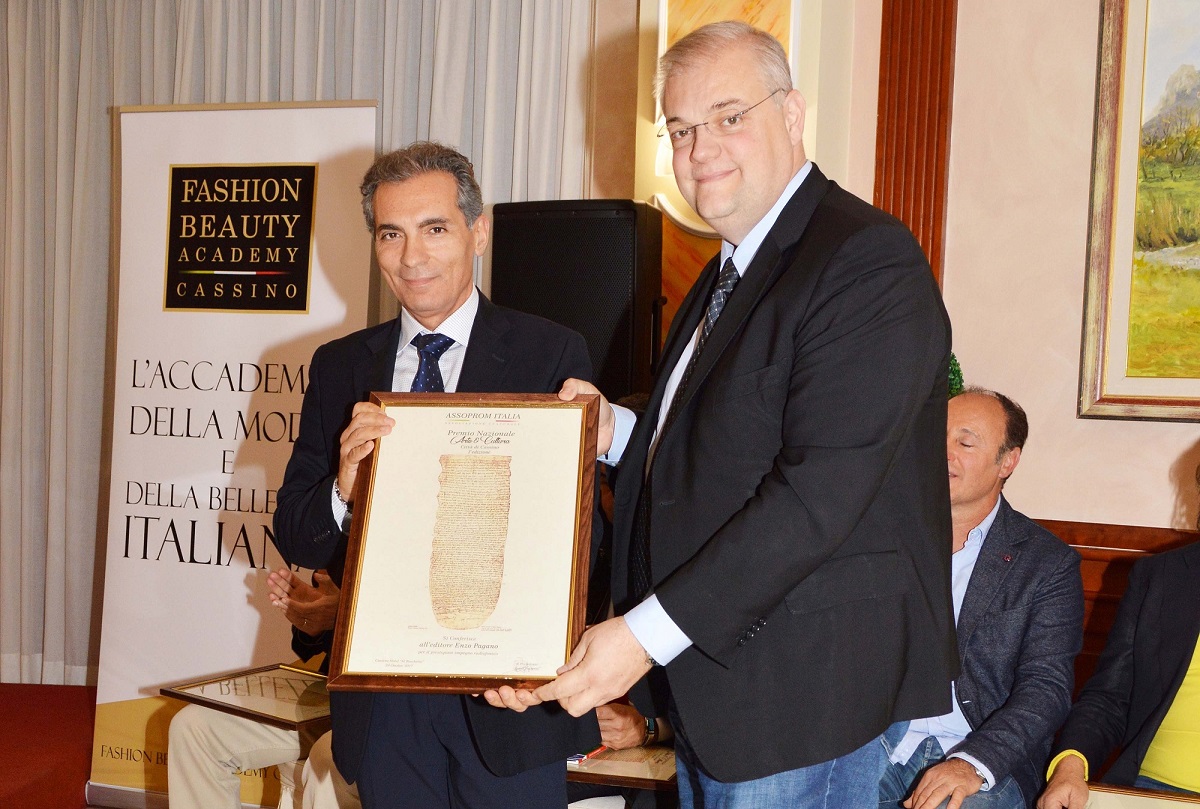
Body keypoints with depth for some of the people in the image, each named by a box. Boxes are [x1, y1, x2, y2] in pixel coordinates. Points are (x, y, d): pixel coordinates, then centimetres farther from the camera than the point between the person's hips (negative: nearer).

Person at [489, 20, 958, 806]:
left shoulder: (868, 262, -16)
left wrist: (648, 631, -24)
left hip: (800, 698, -9)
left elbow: (821, 490, -24)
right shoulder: (728, 276, 16)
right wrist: (619, 435, 3)